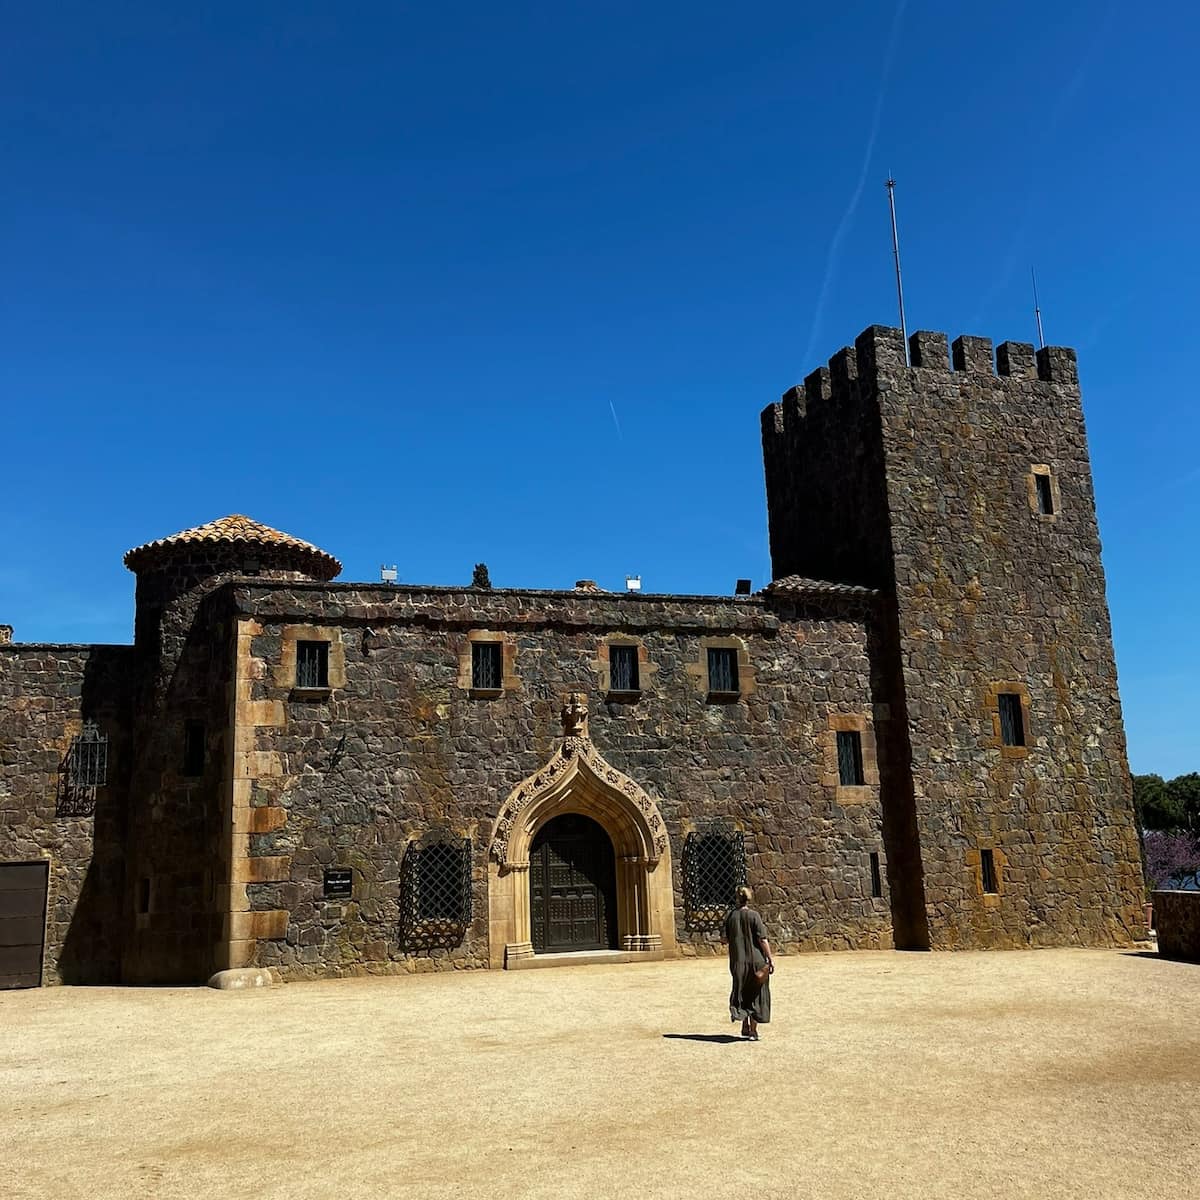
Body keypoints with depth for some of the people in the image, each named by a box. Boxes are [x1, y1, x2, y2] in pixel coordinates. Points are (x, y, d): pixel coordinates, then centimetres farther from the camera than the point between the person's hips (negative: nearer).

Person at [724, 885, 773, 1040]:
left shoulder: (731, 917, -1)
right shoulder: (754, 916, -12)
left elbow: (726, 939, 6)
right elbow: (762, 940, -13)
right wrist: (770, 959, -7)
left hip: (738, 961, 3)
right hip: (755, 960, -3)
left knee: (742, 993, 19)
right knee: (756, 995, 8)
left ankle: (745, 1027, 17)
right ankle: (753, 1030, 9)